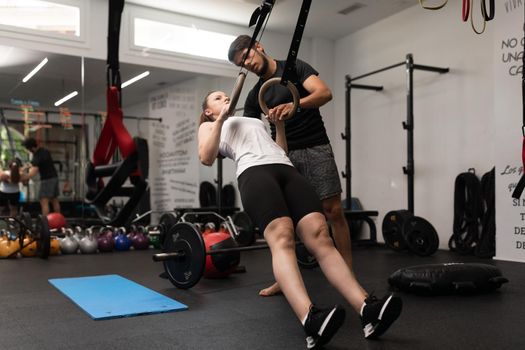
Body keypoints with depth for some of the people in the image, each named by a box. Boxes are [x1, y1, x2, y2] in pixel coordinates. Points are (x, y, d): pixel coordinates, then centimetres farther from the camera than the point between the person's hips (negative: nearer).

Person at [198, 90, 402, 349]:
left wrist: (279, 124, 30)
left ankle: (367, 309, -34)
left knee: (320, 236, -19)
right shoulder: (210, 126, 28)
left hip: (286, 170, 5)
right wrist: (221, 119, 5)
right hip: (254, 172, -5)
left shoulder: (255, 122, 43)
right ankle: (310, 319, -49)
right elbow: (206, 158, 6)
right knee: (282, 238, -31)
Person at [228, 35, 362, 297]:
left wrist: (294, 105, -35)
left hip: (315, 149, -5)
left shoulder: (296, 68, -1)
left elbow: (325, 93, -18)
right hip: (283, 155, 5)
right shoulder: (255, 95, 12)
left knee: (333, 211, -9)